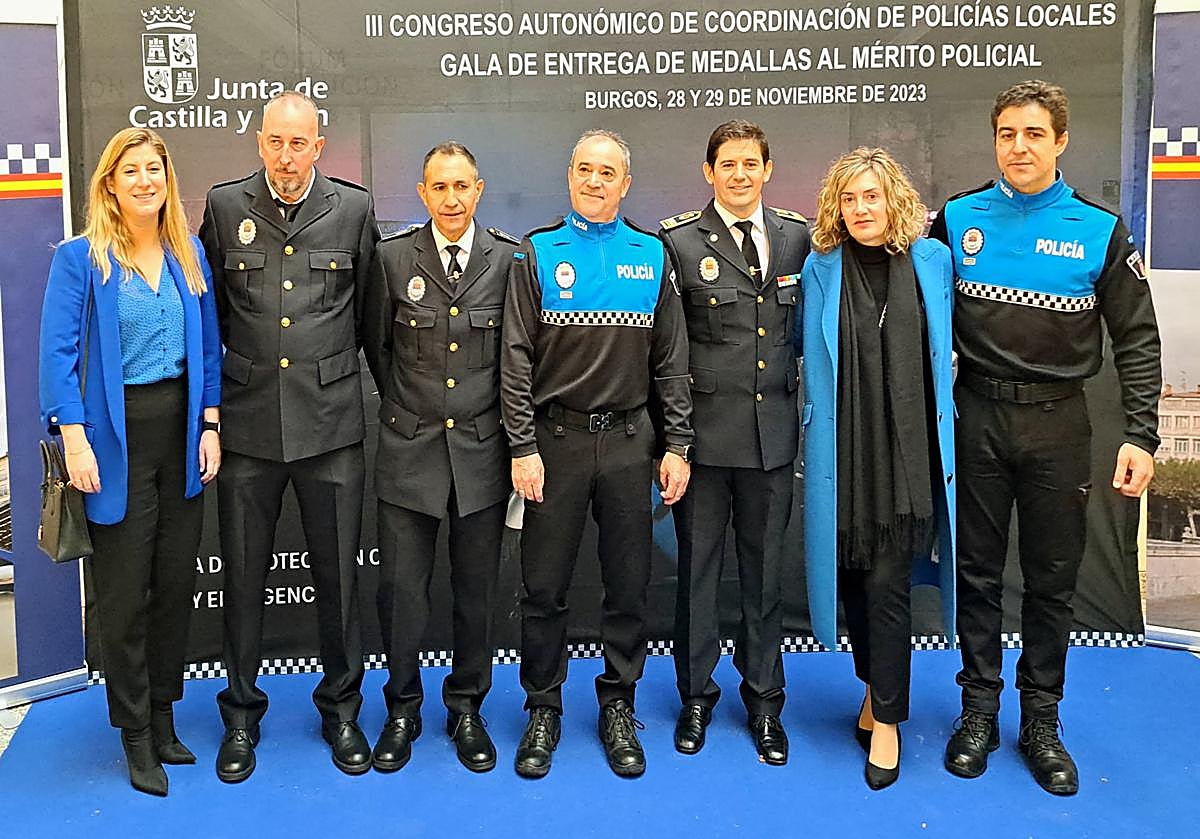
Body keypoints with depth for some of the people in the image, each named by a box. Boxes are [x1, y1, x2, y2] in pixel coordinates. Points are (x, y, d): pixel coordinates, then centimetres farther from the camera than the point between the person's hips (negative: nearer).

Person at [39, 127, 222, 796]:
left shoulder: (190, 255, 8)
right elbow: (58, 353, -9)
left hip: (181, 430, 4)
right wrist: (74, 439, -16)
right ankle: (136, 734, 19)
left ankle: (164, 718, 27)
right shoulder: (79, 258, -5)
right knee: (124, 590, 4)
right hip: (116, 438, -4)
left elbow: (209, 347, 10)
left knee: (177, 581, 10)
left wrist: (210, 425, 3)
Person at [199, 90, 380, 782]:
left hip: (330, 419, 0)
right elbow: (210, 305, 12)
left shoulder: (353, 208, 1)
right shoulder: (225, 206, 3)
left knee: (338, 573, 7)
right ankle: (242, 713, 28)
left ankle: (342, 709, 26)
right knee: (244, 574, 9)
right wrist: (215, 395, 12)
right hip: (248, 420, 1)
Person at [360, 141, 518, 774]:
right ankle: (402, 709, 26)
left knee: (477, 589, 10)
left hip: (481, 447, 0)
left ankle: (466, 709, 29)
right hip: (409, 447, 0)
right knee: (400, 587, 4)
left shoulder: (510, 258, -2)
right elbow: (376, 345, 10)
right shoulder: (392, 257, -1)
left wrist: (500, 420, 7)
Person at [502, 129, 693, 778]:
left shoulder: (651, 256, 8)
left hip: (629, 440, 2)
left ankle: (618, 709, 25)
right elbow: (516, 358, -2)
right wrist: (523, 447, -8)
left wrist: (676, 445, 2)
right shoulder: (538, 254, 3)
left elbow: (670, 359, 8)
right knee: (544, 585, 5)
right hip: (556, 439, -1)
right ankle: (543, 711, 22)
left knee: (629, 583, 8)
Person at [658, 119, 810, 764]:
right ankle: (695, 696, 26)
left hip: (773, 429, 3)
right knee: (698, 565, 9)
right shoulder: (678, 241, -4)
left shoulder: (797, 237, 7)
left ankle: (763, 701, 27)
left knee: (765, 567, 12)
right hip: (704, 427, -3)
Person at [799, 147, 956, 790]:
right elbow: (803, 345, 14)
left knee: (888, 581, -4)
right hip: (842, 450, 1)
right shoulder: (821, 269, 4)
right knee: (854, 575, 10)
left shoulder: (933, 261, 4)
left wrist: (943, 433, 13)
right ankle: (877, 689, 31)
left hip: (907, 448, -1)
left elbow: (947, 345, 14)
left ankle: (886, 717, 10)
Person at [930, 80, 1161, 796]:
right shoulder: (958, 219, 1)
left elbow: (1137, 343, 1)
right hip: (977, 419, 1)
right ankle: (980, 710, 24)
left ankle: (1041, 721, 24)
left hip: (1058, 424, 0)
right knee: (978, 572, 9)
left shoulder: (1100, 231, -2)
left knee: (1052, 579, 8)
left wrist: (1141, 436, -5)